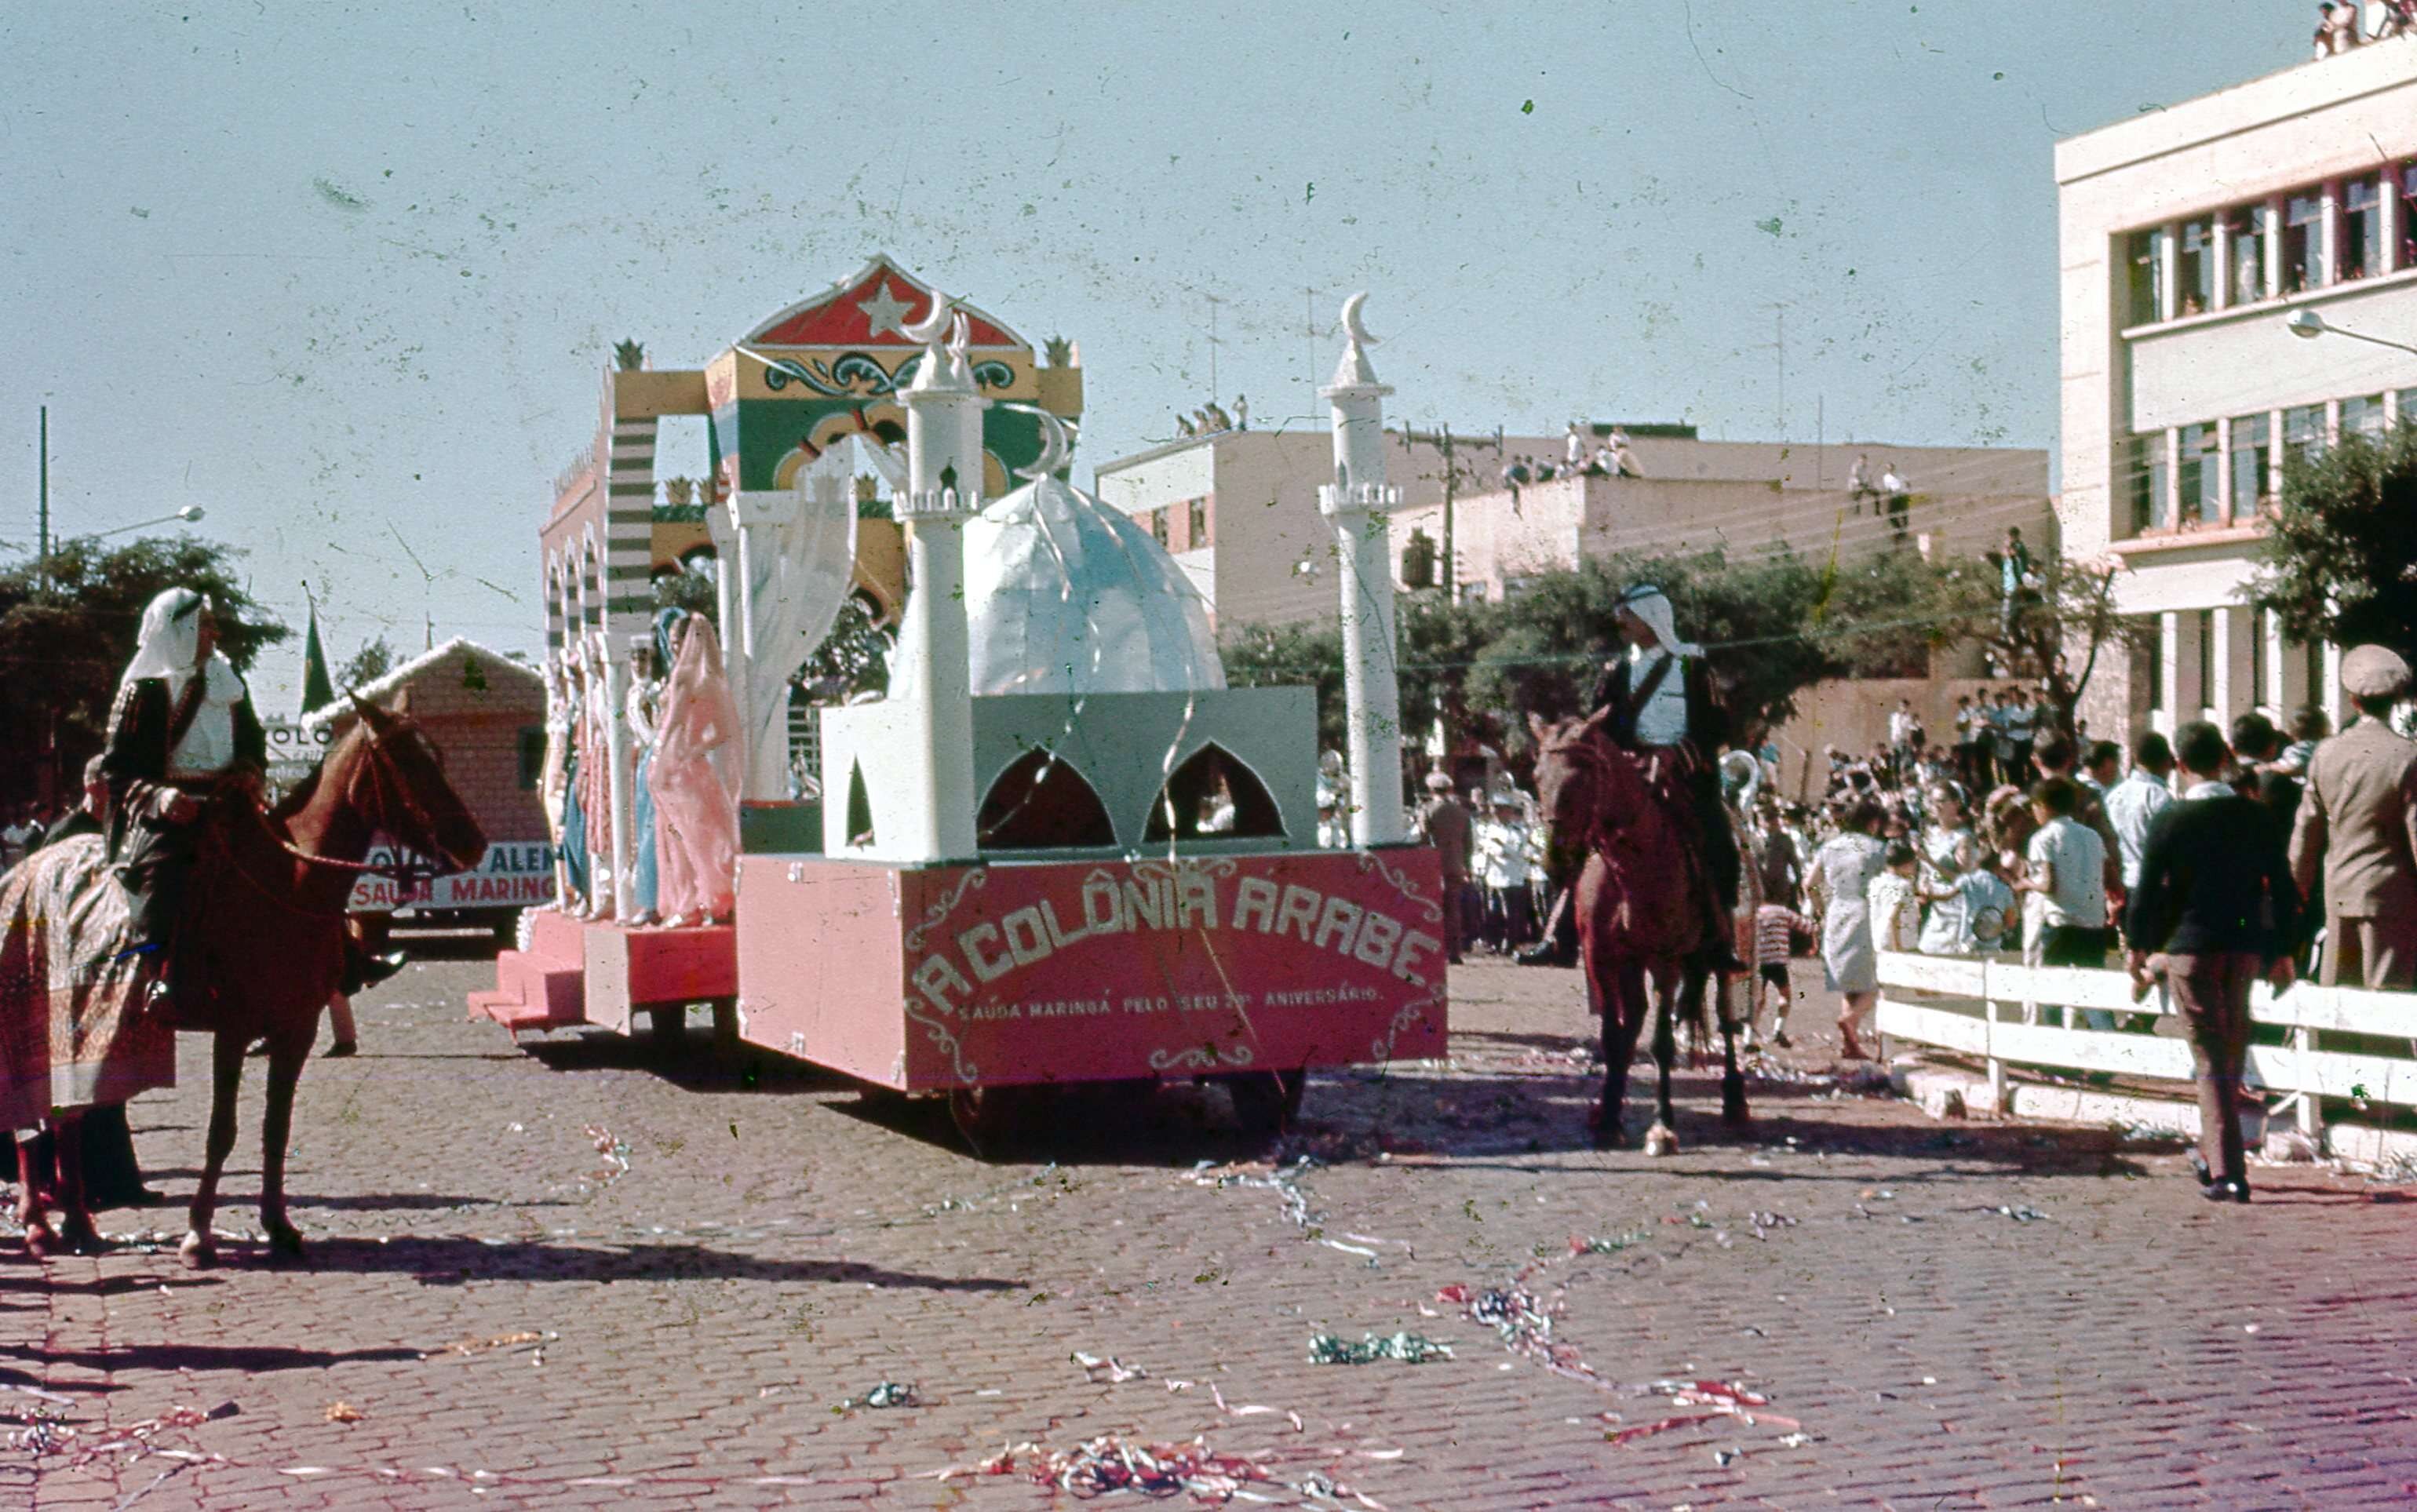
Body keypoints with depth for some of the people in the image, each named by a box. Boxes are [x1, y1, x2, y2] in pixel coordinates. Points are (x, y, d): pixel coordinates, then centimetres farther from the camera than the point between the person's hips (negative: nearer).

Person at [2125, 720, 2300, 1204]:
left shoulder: (2171, 820, -9)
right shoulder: (2254, 816, 1)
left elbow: (2148, 892, -6)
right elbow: (2283, 887, 4)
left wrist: (2139, 947, 8)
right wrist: (2279, 950, 14)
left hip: (2190, 948, -3)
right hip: (2246, 946, 3)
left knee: (2211, 1060, -2)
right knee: (2231, 1054, 18)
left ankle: (2227, 1172, -8)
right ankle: (2214, 1156, 30)